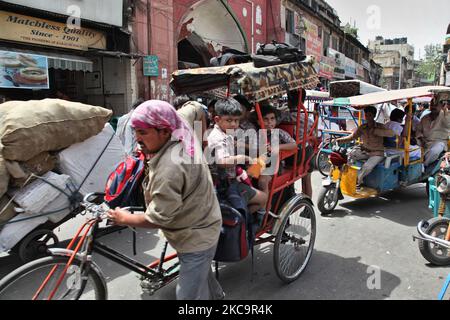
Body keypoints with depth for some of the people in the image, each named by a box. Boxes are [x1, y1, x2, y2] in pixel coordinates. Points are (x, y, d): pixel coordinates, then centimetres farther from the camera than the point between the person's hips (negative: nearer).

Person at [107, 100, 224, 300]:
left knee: (190, 295, 7)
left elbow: (157, 218, -28)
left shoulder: (170, 167, -35)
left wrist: (125, 219, -13)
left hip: (195, 237, -10)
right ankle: (215, 295, 58)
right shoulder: (181, 144, -5)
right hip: (200, 227, 10)